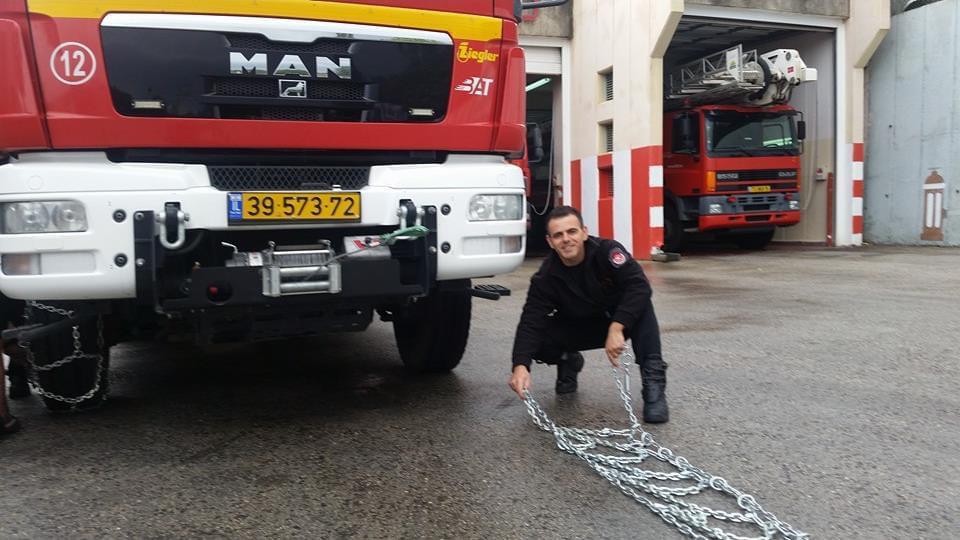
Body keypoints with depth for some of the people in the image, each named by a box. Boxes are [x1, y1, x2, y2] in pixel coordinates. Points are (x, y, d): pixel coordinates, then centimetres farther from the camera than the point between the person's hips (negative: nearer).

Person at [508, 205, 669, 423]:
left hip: (619, 321, -2)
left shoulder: (607, 250, -26)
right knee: (539, 341, -24)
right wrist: (520, 366, -45)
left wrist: (616, 328, -48)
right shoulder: (545, 278, -21)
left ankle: (653, 381, -31)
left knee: (641, 304, -33)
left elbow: (638, 285, -37)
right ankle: (568, 361, 11)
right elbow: (531, 323, -28)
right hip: (576, 329, 2)